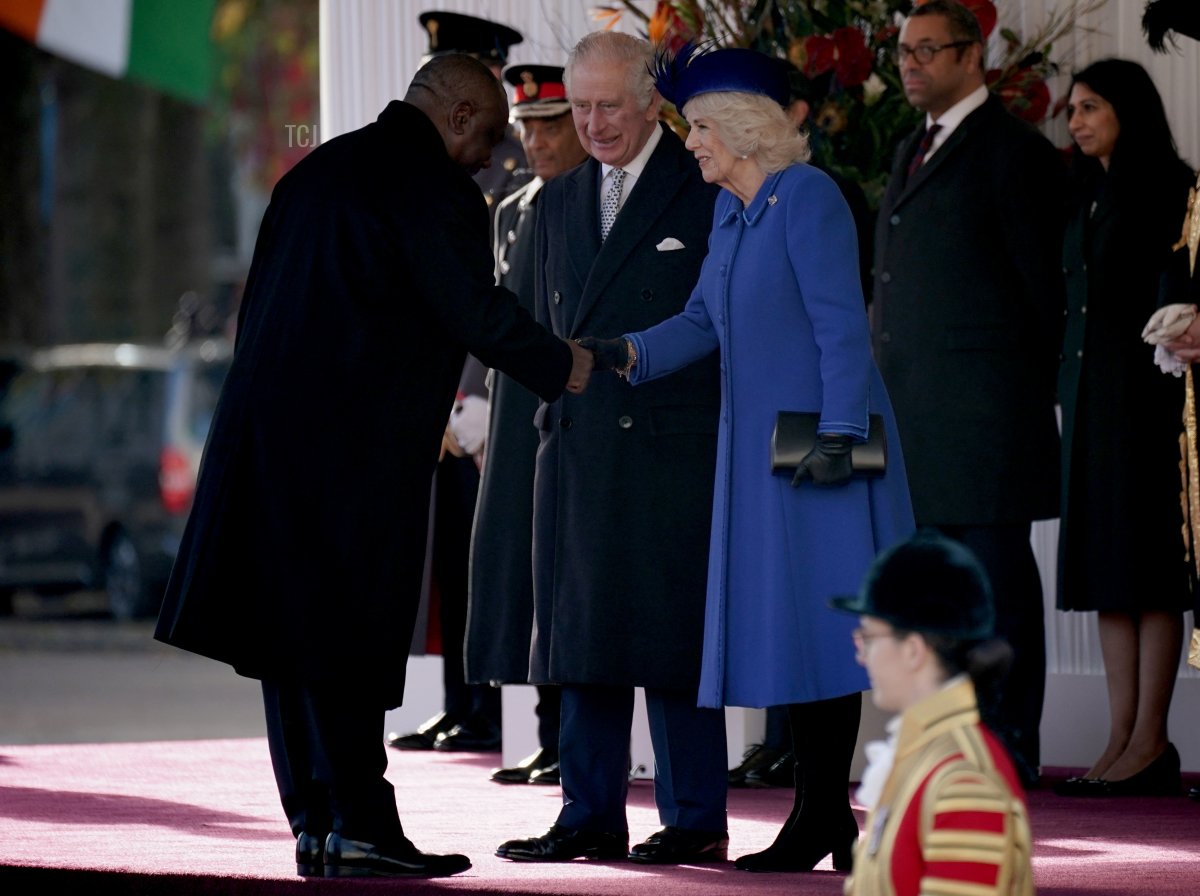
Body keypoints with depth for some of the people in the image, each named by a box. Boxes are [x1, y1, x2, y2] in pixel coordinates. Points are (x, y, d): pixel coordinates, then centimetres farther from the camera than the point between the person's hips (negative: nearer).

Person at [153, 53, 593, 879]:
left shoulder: (317, 170, 17)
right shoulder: (432, 185, -9)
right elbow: (474, 311, -11)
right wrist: (563, 367, 3)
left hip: (269, 431, 8)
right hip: (361, 444, -8)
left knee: (296, 630, 9)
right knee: (355, 634, -5)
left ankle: (314, 822, 12)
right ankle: (359, 825, -6)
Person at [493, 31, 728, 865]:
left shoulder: (708, 192, -2)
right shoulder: (560, 202, 16)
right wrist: (555, 411, 13)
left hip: (673, 450, -6)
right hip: (576, 447, 6)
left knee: (672, 638, -3)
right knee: (582, 637, 8)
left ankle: (695, 820, 3)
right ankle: (592, 817, 14)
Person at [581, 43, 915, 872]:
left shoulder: (808, 196, -12)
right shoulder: (731, 212, 13)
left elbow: (843, 324, -16)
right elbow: (704, 322, 12)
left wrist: (840, 434, -21)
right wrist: (627, 354, -4)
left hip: (821, 445, -9)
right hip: (761, 449, 9)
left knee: (814, 617, -7)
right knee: (782, 622, 7)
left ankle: (822, 816, -4)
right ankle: (826, 813, 11)